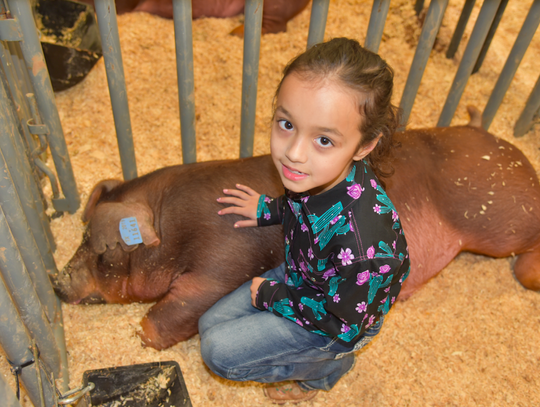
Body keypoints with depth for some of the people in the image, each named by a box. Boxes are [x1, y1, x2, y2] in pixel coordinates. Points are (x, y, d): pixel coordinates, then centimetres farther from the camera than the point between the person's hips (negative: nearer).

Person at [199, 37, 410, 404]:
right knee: (210, 326, 12)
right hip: (300, 276, 7)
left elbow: (343, 324, -25)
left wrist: (269, 297, -16)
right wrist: (267, 210, 3)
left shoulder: (360, 240, -43)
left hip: (334, 324, -6)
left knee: (219, 352, -8)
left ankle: (327, 367, 13)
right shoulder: (316, 172, -23)